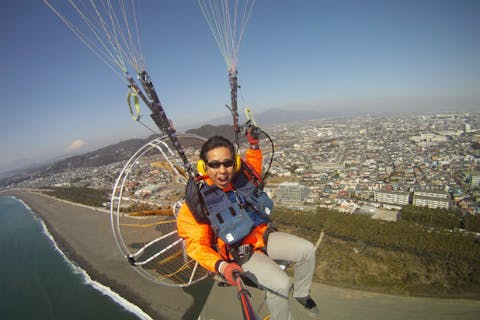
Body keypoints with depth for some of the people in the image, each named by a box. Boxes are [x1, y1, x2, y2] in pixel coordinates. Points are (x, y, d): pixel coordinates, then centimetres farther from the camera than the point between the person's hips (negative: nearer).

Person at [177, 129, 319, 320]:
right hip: (242, 255, -5)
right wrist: (222, 266, -35)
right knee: (280, 284, -25)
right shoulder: (196, 203, -21)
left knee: (307, 250, -6)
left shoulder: (242, 176, -7)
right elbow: (197, 245, -18)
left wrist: (253, 145, 3)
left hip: (264, 236, 6)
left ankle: (301, 294, 21)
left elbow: (254, 167, 19)